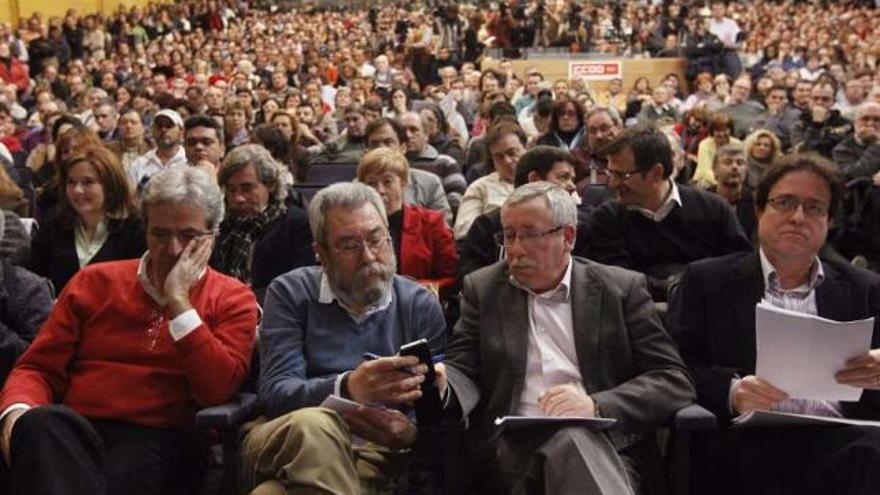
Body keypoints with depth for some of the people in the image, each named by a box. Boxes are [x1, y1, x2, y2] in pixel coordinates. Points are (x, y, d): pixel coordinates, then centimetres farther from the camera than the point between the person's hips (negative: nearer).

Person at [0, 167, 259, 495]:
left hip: (162, 439, -4)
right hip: (74, 432, 4)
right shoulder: (95, 282, 17)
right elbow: (38, 368, 12)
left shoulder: (232, 299, 8)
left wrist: (178, 300, -9)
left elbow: (216, 390, -8)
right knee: (42, 423, -32)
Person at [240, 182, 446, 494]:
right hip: (284, 442, 2)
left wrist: (409, 432, -21)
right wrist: (346, 388, -29)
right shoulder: (290, 293, 6)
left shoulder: (421, 305, 9)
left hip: (375, 455, -1)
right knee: (313, 424, -35)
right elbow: (275, 393, -8)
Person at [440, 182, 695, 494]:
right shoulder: (483, 289, 13)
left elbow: (674, 381, 3)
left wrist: (596, 406, -14)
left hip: (609, 447, 0)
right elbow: (464, 373, 8)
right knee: (573, 441, -33)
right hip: (516, 452, 0)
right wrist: (440, 384, -17)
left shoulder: (621, 289, 8)